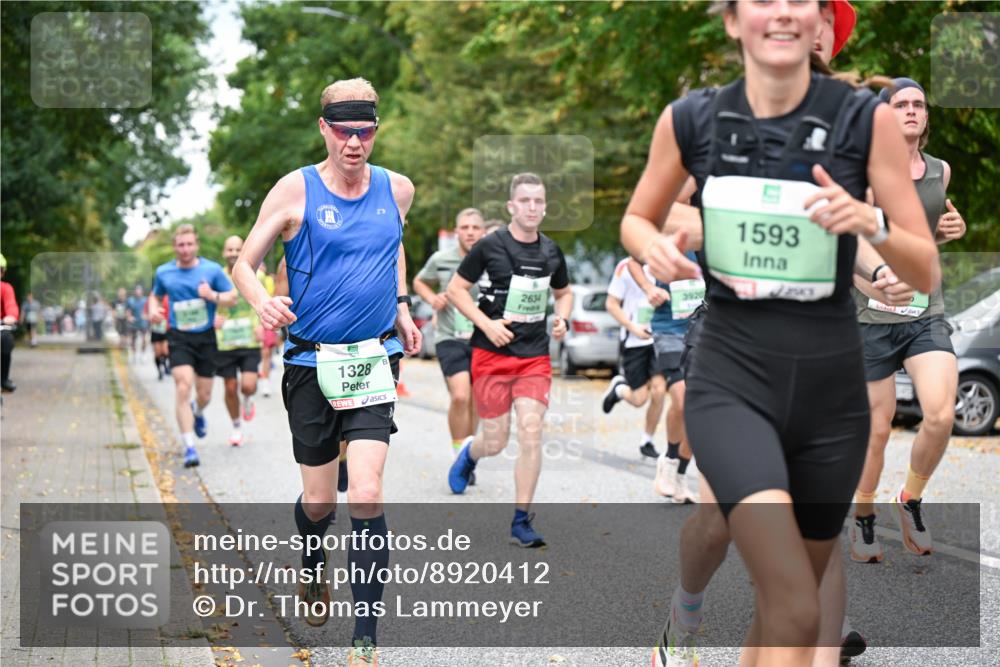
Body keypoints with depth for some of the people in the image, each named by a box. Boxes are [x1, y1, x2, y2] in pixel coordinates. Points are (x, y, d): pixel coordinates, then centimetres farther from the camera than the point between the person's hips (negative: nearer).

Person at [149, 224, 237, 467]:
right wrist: (153, 310, -3)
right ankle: (189, 447, -17)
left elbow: (233, 298, 2)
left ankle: (197, 412, 47)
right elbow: (155, 295, 20)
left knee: (204, 394, 6)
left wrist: (213, 296, -18)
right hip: (179, 338, -1)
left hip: (205, 337, 1)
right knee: (183, 386, -19)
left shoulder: (212, 270, -2)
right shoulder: (163, 272, 2)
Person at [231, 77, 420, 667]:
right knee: (319, 500, 8)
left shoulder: (398, 190, 4)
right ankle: (313, 572, 43)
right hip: (311, 363, -1)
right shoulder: (295, 190, -7)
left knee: (367, 497, -12)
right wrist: (263, 303, -24)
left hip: (374, 359, 1)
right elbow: (245, 264, -3)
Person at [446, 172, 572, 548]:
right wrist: (487, 324, -14)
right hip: (492, 353, -3)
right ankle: (469, 454, 42)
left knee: (531, 432, -10)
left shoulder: (551, 252, 7)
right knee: (495, 442, 3)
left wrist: (561, 319, 3)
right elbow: (455, 289, -3)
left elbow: (564, 292, 24)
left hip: (535, 355, 3)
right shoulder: (490, 246, -7)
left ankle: (521, 522, -1)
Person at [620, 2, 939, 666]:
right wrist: (656, 249, -9)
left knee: (785, 604, 15)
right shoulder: (690, 119, -3)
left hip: (831, 385, 2)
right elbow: (637, 218, 14)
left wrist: (871, 224, -24)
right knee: (797, 611, -20)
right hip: (731, 378, -2)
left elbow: (927, 271, -4)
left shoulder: (866, 118, -6)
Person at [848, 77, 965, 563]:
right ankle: (864, 518, 26)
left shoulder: (941, 171, 8)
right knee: (877, 430, 4)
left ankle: (911, 500, 11)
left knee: (941, 416, -15)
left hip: (927, 313, 3)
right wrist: (878, 275, -45)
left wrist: (951, 229, 4)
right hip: (873, 317, -3)